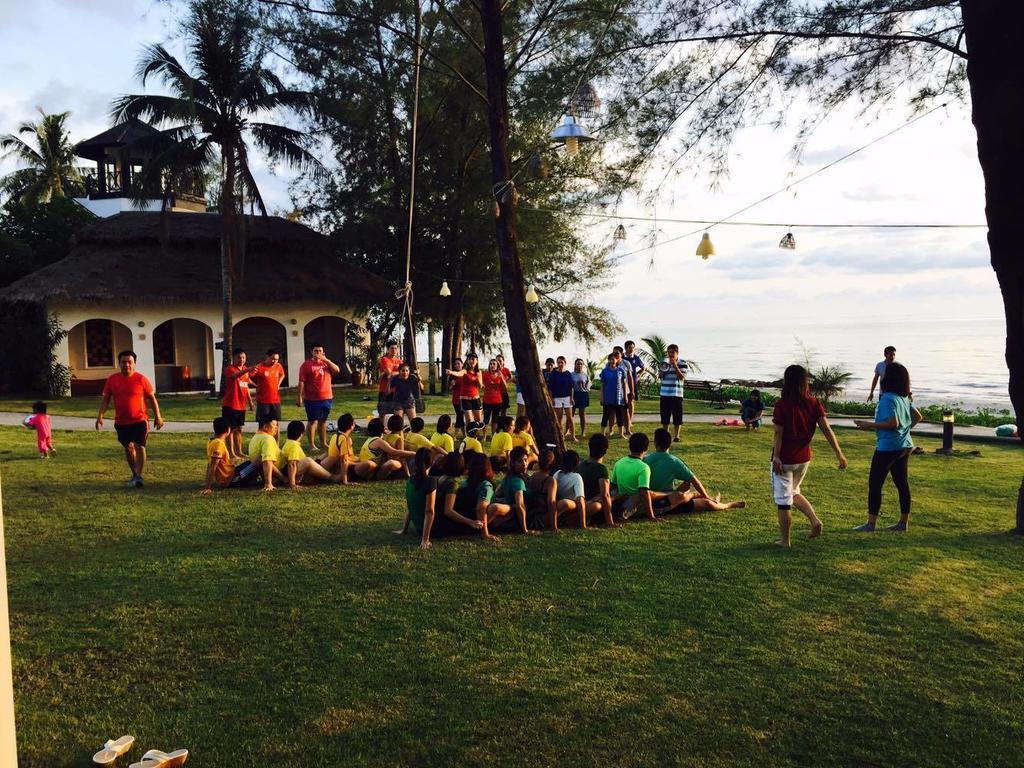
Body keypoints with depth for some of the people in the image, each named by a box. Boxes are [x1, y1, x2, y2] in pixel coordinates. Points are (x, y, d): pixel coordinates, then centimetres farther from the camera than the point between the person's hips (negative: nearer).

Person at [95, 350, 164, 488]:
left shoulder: (141, 379, -5)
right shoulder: (112, 380, 2)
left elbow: (151, 398, -1)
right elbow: (106, 399, 6)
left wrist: (157, 416, -4)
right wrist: (100, 415, -6)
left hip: (139, 420, -4)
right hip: (121, 422, 4)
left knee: (139, 446, -12)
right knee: (128, 448, 15)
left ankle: (139, 477, -12)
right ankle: (135, 474, 30)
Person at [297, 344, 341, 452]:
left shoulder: (326, 363, 13)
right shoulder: (306, 364, -4)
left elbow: (337, 370, -3)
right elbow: (301, 382, -9)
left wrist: (326, 360, -10)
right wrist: (299, 397, -14)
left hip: (327, 398, 5)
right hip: (312, 399, -5)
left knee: (323, 421, 12)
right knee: (312, 421, 0)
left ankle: (323, 443, 20)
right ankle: (311, 445, 5)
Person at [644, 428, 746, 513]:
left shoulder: (645, 459, -5)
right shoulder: (674, 461, -16)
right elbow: (695, 481, -9)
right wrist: (708, 498, 3)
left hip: (650, 503, 6)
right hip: (666, 504, -6)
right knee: (707, 503, 4)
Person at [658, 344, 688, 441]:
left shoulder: (682, 363, -2)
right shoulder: (664, 362, 9)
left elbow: (682, 377, -11)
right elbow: (659, 376, 11)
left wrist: (675, 365, -17)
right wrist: (663, 369, -9)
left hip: (677, 394, -3)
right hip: (664, 393, 3)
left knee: (677, 416, 1)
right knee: (664, 416, 7)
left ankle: (676, 436, 10)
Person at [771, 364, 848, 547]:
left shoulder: (782, 405, -16)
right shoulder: (814, 403, -2)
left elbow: (779, 433, -16)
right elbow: (826, 429, -7)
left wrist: (776, 457, -13)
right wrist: (839, 453, -6)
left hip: (784, 459, -6)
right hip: (804, 458, 6)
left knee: (783, 500, 5)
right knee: (794, 492, 28)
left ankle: (784, 540, 14)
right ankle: (814, 520, 10)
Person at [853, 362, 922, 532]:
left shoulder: (888, 399, -19)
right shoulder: (904, 398, 9)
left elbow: (893, 423, -24)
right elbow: (917, 416, 17)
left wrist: (869, 425, -19)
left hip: (888, 447, -9)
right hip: (905, 445, 9)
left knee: (875, 483, -2)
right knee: (902, 483, 13)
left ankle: (871, 523, 1)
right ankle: (904, 522, 20)